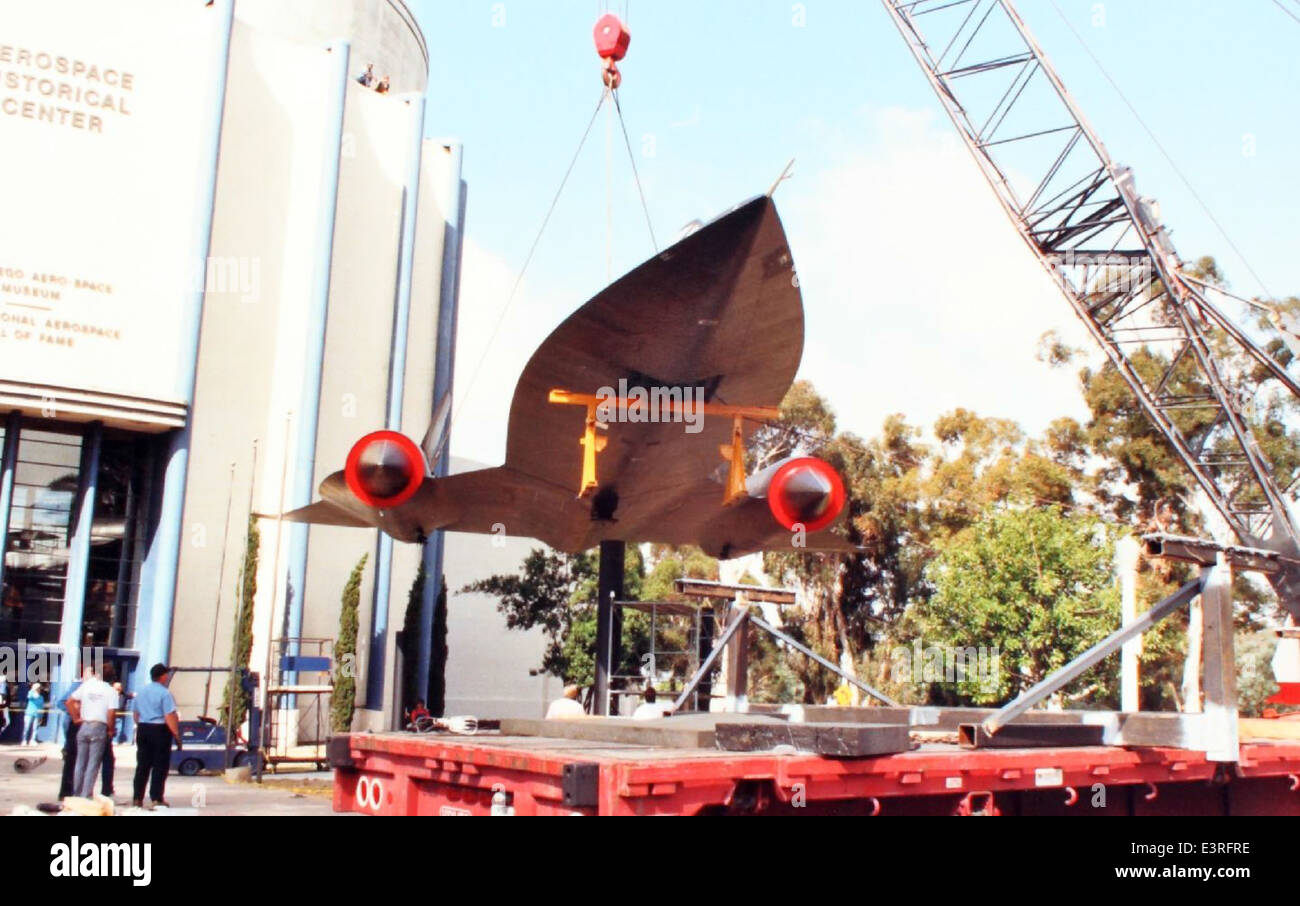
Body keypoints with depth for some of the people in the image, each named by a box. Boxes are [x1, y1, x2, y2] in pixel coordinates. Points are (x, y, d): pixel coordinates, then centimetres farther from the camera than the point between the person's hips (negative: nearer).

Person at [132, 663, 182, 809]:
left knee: (142, 764, 11)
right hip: (160, 730, -7)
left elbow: (136, 714, 16)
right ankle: (156, 798, 0)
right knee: (160, 766, 0)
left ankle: (137, 798, 11)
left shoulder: (141, 692, 10)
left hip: (143, 729, 7)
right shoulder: (164, 693, -13)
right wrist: (177, 735, -15)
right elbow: (170, 717, -18)